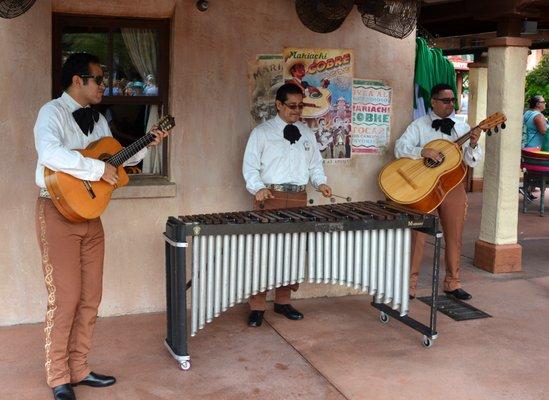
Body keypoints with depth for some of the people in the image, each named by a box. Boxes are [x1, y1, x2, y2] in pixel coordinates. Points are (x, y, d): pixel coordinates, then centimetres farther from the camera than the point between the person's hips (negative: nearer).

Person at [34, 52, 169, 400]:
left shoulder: (97, 119, 15)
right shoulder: (53, 112, -10)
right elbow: (50, 155, -29)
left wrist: (147, 146, 12)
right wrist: (99, 169, -24)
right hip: (59, 211, -8)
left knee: (90, 296, 10)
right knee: (65, 296, -4)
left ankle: (79, 369, 22)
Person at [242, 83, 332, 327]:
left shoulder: (307, 134, 16)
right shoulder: (262, 132, 2)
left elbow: (315, 164, 19)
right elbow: (250, 166, -3)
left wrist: (320, 182, 0)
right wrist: (258, 188, -19)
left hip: (299, 198, 5)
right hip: (269, 197, -4)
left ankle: (283, 301, 21)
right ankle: (257, 307, 2)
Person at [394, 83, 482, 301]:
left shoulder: (462, 128, 8)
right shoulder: (419, 125, 1)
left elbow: (472, 161, 3)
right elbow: (400, 148, -10)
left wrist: (473, 145, -17)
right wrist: (423, 152, -25)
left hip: (453, 187, 3)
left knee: (454, 236, 9)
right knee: (417, 235, -1)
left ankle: (452, 282, 23)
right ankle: (410, 283, 9)